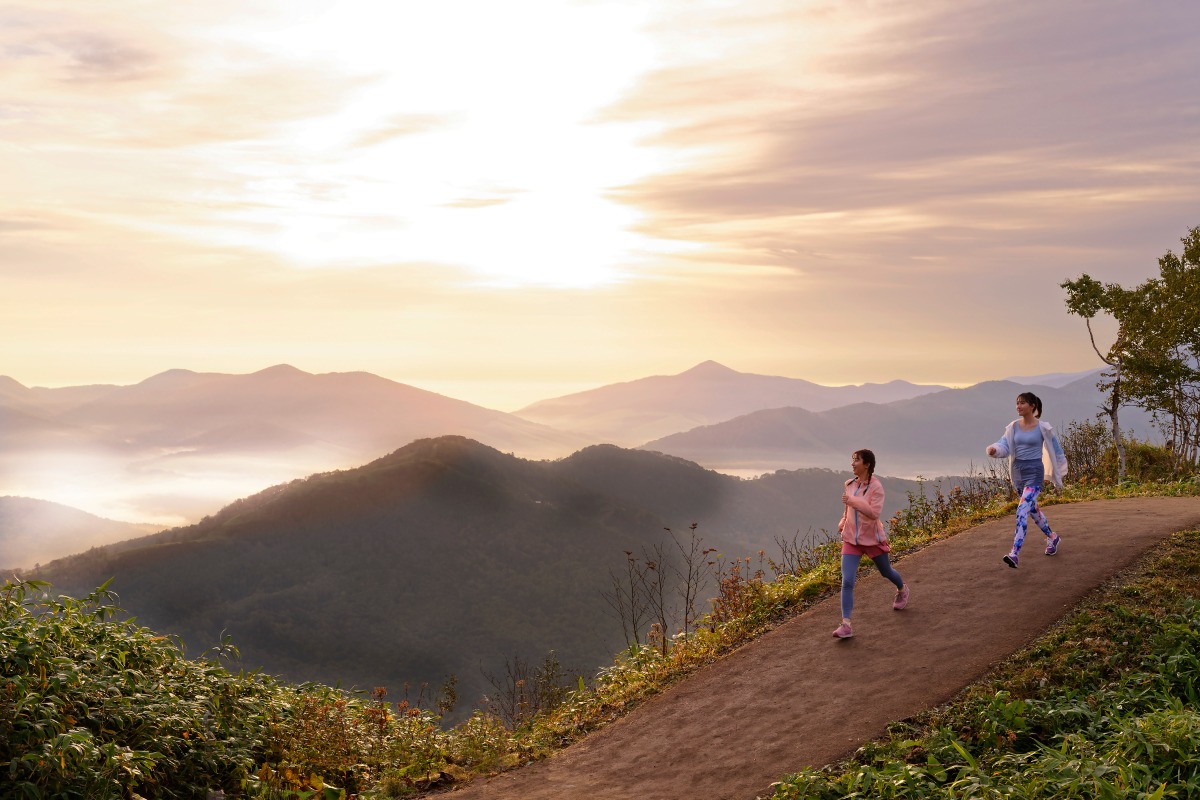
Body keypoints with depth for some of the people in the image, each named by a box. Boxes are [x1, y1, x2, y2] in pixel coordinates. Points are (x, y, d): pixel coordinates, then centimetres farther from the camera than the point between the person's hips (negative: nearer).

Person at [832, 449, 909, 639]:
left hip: (872, 538, -4)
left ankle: (902, 590, 56)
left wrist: (852, 501, -33)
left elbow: (874, 513, -27)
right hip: (851, 539, 4)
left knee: (886, 571, 21)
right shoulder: (849, 484, 2)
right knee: (847, 581, -10)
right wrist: (843, 522, 13)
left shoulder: (876, 487, -16)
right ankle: (846, 625, -13)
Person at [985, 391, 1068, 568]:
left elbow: (1055, 449, 4)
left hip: (1034, 472, -6)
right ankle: (1052, 537, 47)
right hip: (1018, 471, 6)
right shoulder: (1014, 426, 4)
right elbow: (1005, 445, -5)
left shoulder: (1043, 428, -8)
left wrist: (1060, 472, 12)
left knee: (1022, 510, -19)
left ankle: (1015, 553, -26)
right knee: (1032, 509, 22)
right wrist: (994, 449, -28)